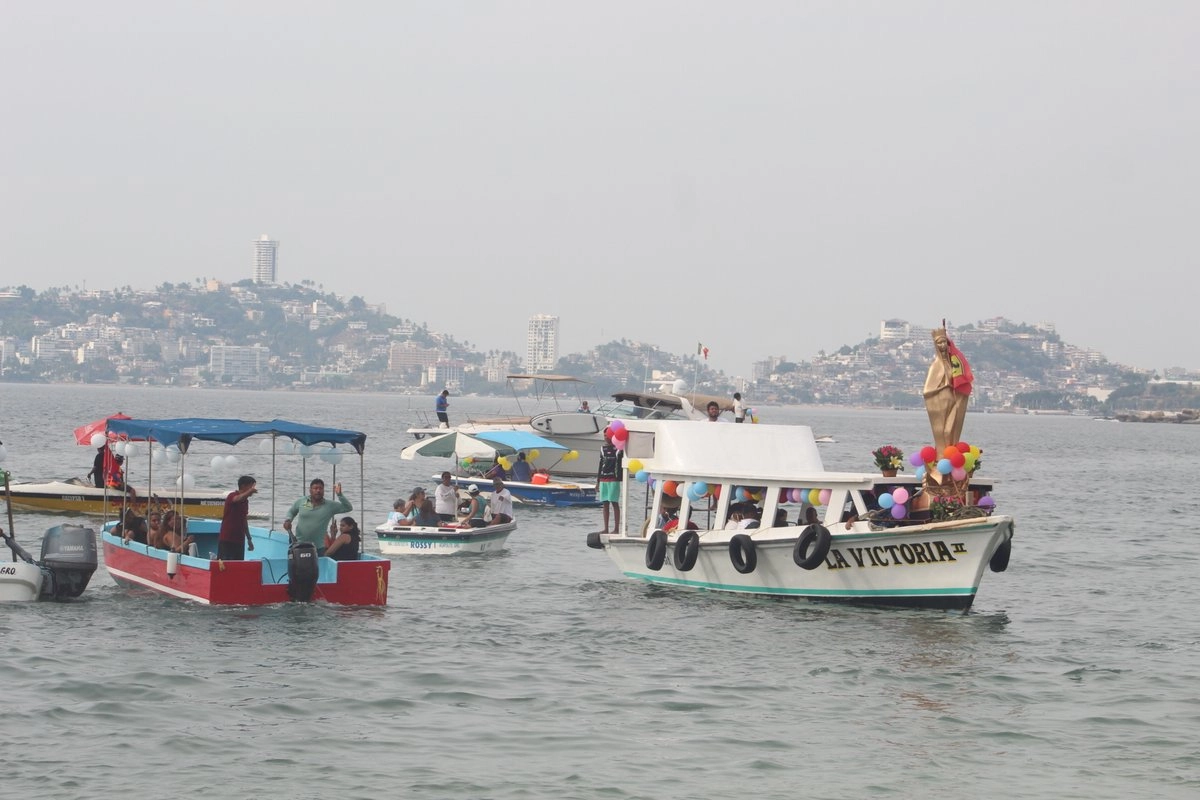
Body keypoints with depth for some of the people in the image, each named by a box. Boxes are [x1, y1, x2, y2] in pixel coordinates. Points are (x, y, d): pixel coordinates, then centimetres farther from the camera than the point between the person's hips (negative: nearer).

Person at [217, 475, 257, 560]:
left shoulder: (245, 501, 13)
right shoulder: (232, 496, -9)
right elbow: (238, 499, -35)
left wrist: (249, 539, 25)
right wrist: (249, 492, -56)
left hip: (239, 540, 7)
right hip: (227, 540, -7)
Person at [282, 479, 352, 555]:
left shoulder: (330, 505, -1)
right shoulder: (301, 502, 3)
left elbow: (348, 508, -5)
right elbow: (291, 511, 19)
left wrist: (339, 495, -16)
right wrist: (288, 520, -2)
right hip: (299, 544, 0)